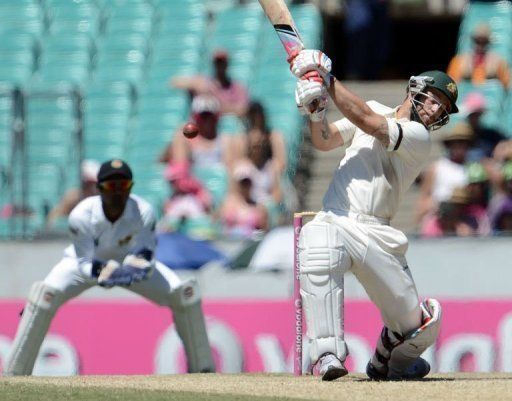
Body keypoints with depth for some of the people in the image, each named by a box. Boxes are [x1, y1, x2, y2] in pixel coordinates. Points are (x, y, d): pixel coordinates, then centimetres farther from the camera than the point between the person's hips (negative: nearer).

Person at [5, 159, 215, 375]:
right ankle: (14, 375, -24)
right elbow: (86, 264, -30)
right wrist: (104, 272, -51)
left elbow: (145, 258, -25)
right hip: (86, 262, -2)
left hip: (130, 262, 2)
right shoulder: (81, 215, -33)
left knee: (185, 292, -14)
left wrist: (138, 268, -48)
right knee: (46, 293, -31)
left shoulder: (143, 213, -29)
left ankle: (202, 369, 3)